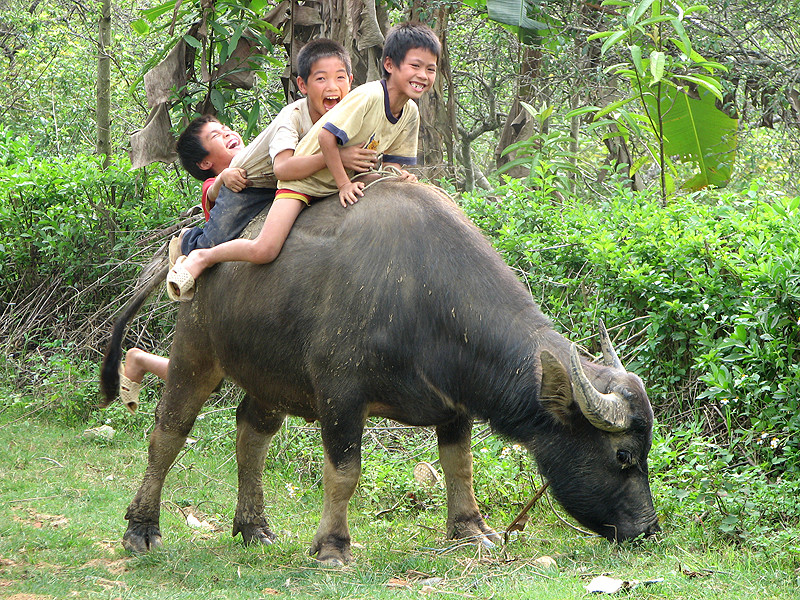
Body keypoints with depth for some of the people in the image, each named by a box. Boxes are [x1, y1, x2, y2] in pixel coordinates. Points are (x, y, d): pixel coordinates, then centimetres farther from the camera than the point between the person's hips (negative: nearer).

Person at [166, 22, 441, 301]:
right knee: (264, 251, -22)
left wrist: (397, 174, -17)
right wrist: (344, 184, -24)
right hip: (305, 179, -8)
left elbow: (392, 158, 6)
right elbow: (326, 136, -30)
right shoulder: (368, 97, -26)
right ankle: (203, 258, 5)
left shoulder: (410, 113, -2)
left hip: (348, 179, 8)